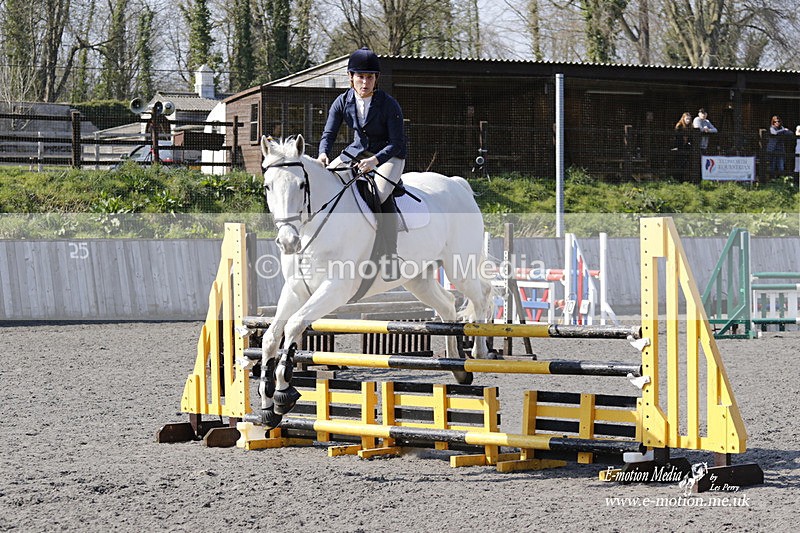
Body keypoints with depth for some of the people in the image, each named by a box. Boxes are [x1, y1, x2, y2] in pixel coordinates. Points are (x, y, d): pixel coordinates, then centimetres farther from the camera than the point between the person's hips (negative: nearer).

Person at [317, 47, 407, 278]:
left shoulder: (389, 104, -19)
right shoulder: (343, 102, -6)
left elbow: (397, 143, -20)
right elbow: (329, 133, -6)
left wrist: (375, 160, -37)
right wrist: (323, 153, -29)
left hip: (388, 155, -6)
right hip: (357, 152, 6)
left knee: (380, 193, -32)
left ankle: (390, 256, -28)